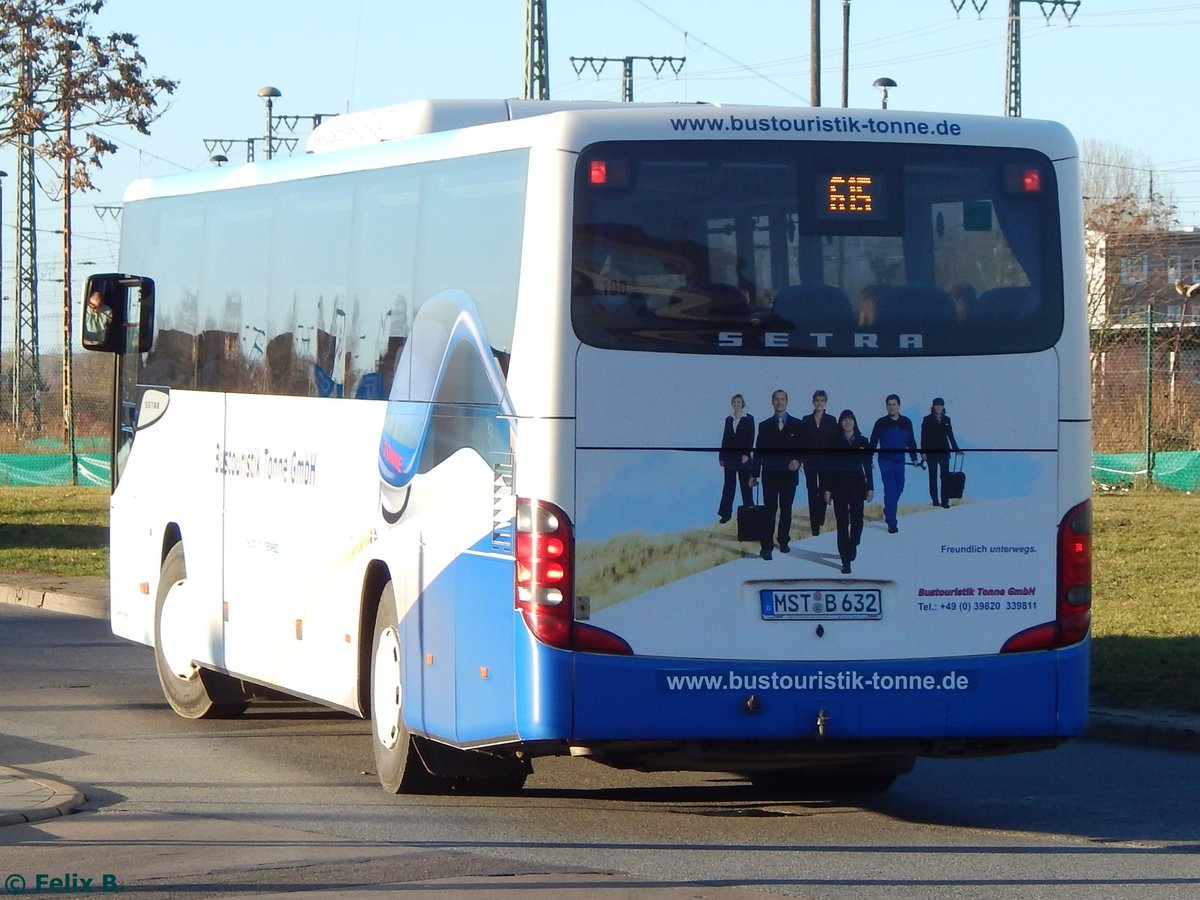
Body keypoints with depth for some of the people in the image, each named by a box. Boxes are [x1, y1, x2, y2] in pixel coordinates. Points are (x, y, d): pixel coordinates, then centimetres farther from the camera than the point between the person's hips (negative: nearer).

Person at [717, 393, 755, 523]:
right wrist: (722, 456, 7)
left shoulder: (749, 419, -1)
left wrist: (746, 454, -15)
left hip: (743, 456, -4)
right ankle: (725, 514, 3)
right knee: (728, 485, 3)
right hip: (730, 456, 4)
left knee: (745, 485, 1)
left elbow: (751, 438, -6)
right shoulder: (728, 419, 11)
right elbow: (725, 438, 11)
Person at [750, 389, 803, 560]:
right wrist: (755, 474, 4)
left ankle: (783, 540, 18)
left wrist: (798, 460, -15)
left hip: (789, 474, 1)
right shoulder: (764, 426, 7)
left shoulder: (797, 425, 5)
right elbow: (758, 451, 7)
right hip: (770, 474, -1)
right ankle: (767, 546, -7)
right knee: (770, 511, -5)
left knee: (786, 509, 7)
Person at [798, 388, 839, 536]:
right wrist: (800, 460, -3)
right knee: (812, 492, 0)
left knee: (824, 491, 0)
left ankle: (820, 521, 16)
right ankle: (815, 525, 0)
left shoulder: (831, 421, 4)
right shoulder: (806, 421, 5)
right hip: (810, 461, 0)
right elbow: (801, 442, 5)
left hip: (826, 461, 0)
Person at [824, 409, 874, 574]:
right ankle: (846, 560, -4)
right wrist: (827, 489, -4)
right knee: (842, 522, -4)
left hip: (857, 484, 1)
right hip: (839, 485, -1)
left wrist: (870, 487, 3)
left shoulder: (862, 442, 6)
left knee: (857, 520, 3)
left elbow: (867, 466, 7)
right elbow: (828, 467, 1)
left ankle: (852, 547, 32)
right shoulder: (834, 442, 3)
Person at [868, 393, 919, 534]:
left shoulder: (906, 422, 4)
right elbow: (873, 442, 1)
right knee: (890, 490, -10)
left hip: (900, 461, 4)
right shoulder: (881, 423, -3)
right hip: (885, 461, -4)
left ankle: (888, 511, 38)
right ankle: (891, 523, -9)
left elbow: (911, 441, 14)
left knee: (898, 489, 12)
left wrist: (914, 458, 12)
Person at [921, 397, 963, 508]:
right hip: (931, 452, -2)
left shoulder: (946, 420, 8)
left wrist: (956, 449, 12)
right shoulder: (927, 420, 0)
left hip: (944, 452, 2)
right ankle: (935, 501, 10)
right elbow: (924, 437, -2)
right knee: (933, 477, 5)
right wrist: (923, 452, -8)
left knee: (945, 477, -5)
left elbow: (951, 436, 13)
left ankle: (945, 501, -4)